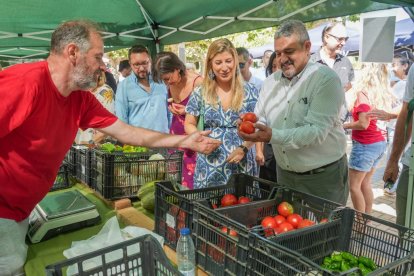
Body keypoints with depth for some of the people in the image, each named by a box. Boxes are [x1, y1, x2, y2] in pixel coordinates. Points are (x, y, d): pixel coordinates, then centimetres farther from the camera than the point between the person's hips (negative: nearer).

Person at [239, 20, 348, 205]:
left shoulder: (326, 79, -14)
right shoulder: (270, 82, 5)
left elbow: (316, 130, -24)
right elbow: (261, 121, 7)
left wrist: (273, 136, -34)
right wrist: (250, 126, -17)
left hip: (323, 177, -5)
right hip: (284, 174, 6)